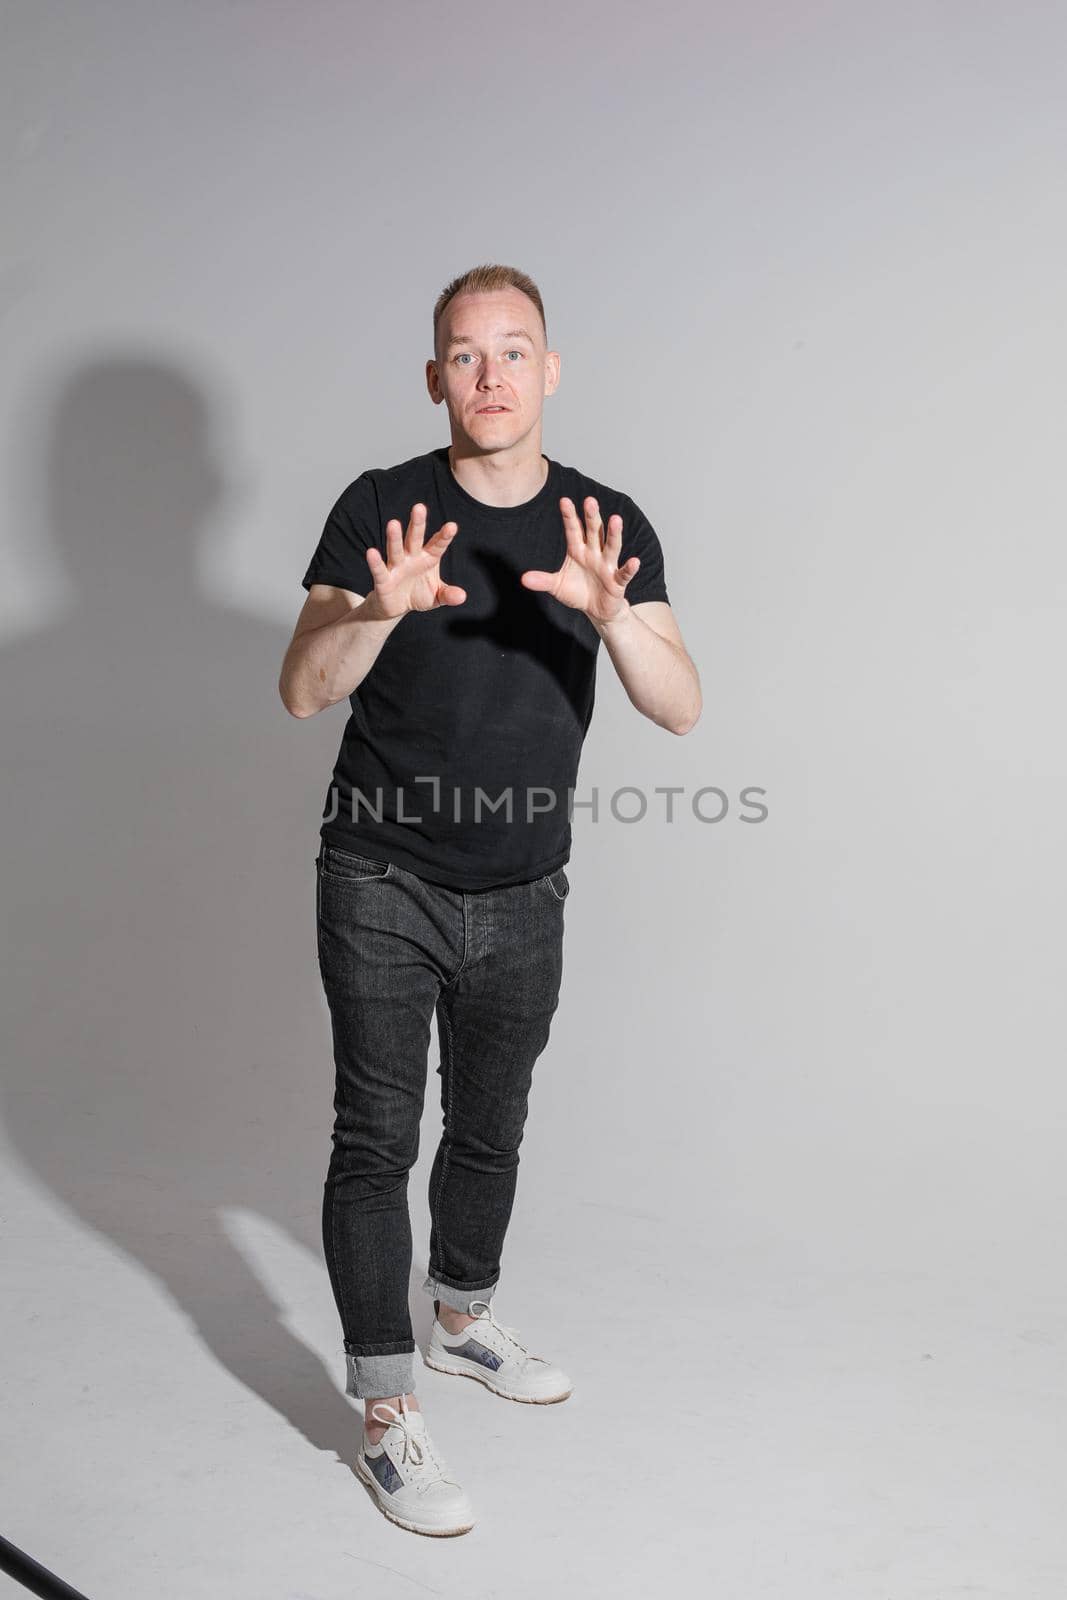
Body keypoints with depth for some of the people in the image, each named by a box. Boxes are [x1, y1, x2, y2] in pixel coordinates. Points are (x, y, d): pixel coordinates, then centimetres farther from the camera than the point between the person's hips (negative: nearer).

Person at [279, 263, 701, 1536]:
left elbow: (680, 708, -11)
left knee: (490, 1128, 18)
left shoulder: (607, 524, -2)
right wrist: (380, 611, -34)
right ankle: (386, 1419, 11)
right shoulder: (381, 507, -8)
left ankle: (462, 1322, 42)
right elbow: (303, 691, -14)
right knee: (378, 1136, -1)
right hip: (382, 884, -3)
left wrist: (610, 614, -31)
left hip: (521, 897, 3)